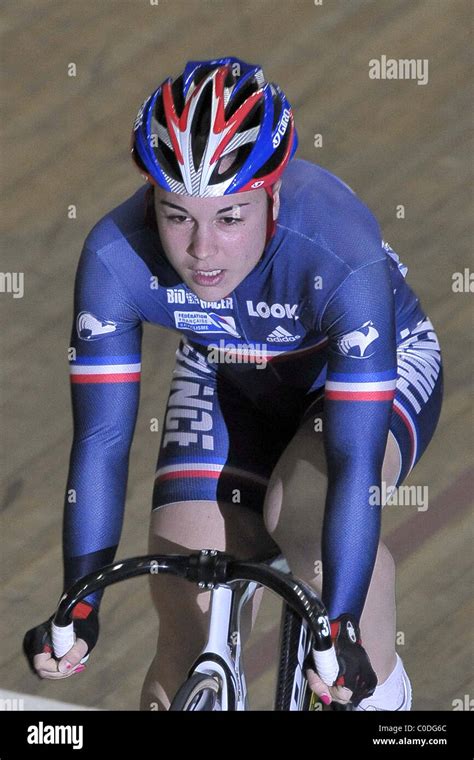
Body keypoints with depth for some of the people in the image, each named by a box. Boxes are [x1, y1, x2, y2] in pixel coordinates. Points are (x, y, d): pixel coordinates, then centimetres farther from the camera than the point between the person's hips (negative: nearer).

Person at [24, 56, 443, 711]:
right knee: (188, 647, -6)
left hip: (380, 367, -3)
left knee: (304, 507, -34)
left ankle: (380, 690, -8)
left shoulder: (342, 255, -39)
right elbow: (102, 441, -26)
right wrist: (78, 610, -29)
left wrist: (339, 631, -44)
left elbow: (356, 461, -40)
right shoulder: (115, 257, -31)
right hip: (231, 384, 3)